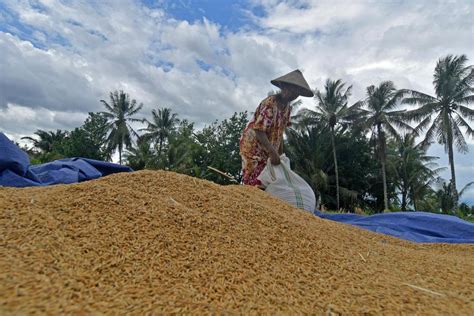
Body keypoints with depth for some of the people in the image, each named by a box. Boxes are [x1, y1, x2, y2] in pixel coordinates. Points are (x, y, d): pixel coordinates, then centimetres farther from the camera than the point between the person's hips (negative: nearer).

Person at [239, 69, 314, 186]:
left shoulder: (287, 107, 7)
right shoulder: (269, 104, -19)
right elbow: (259, 131, -25)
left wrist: (280, 153, 9)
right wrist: (273, 152, -30)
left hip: (268, 150, 8)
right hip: (253, 146, -8)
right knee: (254, 183, -12)